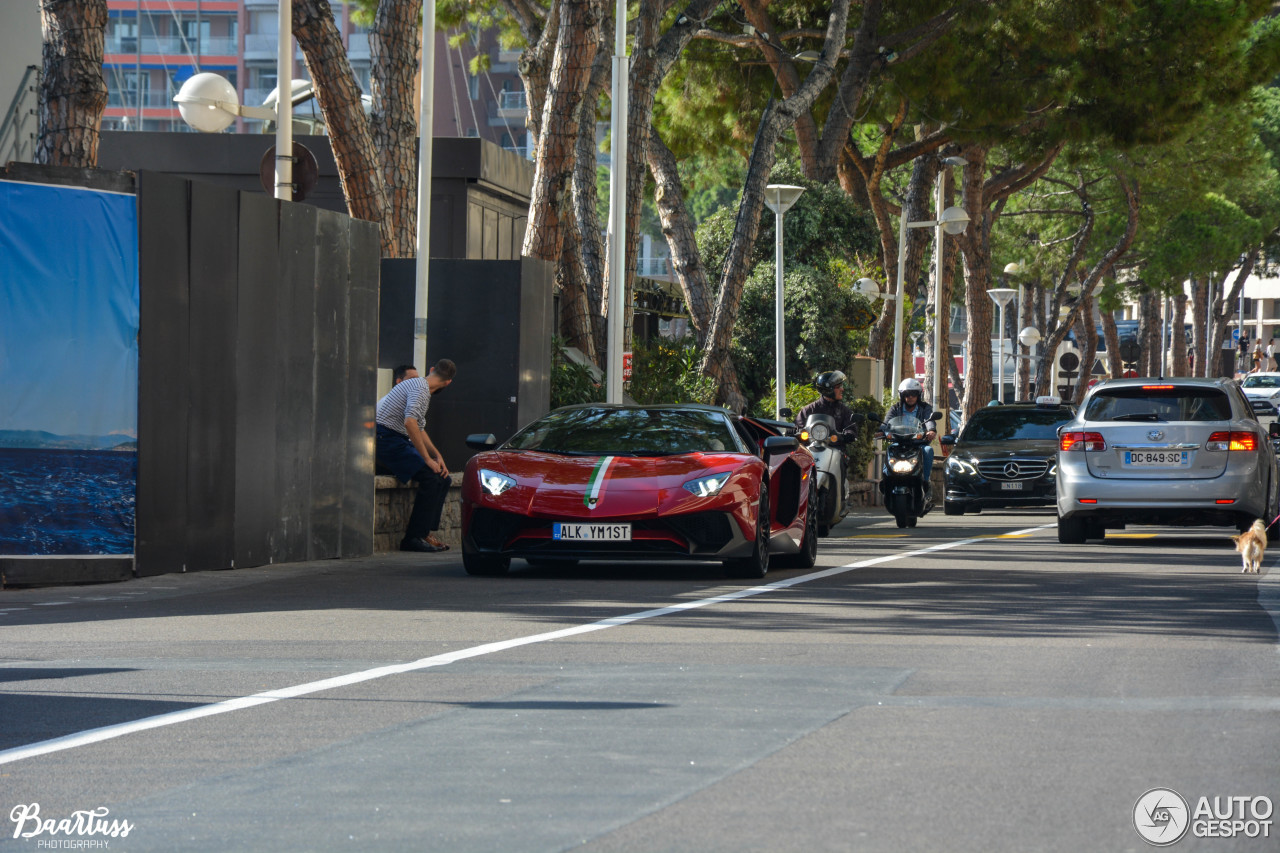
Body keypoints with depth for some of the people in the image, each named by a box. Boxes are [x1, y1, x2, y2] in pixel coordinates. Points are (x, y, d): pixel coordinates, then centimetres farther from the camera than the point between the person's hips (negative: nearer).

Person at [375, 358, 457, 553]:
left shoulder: (421, 387, 21)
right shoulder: (420, 388, -13)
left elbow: (419, 429, 28)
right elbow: (410, 421, -28)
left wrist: (437, 456, 14)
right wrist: (427, 459, -24)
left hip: (399, 441, 11)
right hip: (387, 439, -11)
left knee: (442, 478, 4)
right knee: (430, 477, -22)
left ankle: (427, 532, 2)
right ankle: (413, 538, -19)